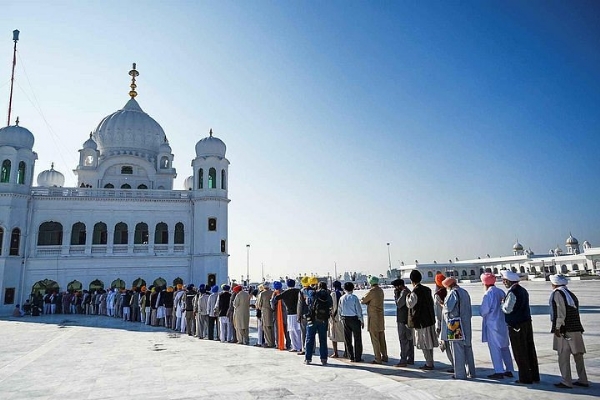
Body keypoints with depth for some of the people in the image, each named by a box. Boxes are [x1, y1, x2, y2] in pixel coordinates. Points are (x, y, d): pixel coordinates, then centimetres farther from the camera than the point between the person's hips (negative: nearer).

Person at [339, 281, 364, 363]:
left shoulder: (341, 298, 0)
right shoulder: (354, 297, -11)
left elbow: (340, 310, 4)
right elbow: (359, 310, -9)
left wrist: (342, 318, 14)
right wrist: (362, 321, -1)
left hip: (345, 319, 4)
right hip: (354, 319, -4)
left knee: (347, 339, 10)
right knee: (357, 338, 6)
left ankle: (351, 357, 13)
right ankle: (358, 358, 6)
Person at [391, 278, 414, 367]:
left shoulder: (404, 292, -16)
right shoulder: (407, 291, 15)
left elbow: (399, 304, -19)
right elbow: (400, 304, 18)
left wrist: (396, 294, -11)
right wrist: (397, 294, 6)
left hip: (403, 320, -10)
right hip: (408, 320, 10)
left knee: (403, 340, -7)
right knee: (409, 340, 14)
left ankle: (403, 361, -5)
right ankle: (410, 359, 21)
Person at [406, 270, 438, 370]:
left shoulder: (415, 292, -17)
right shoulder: (427, 290, 7)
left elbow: (410, 304, -19)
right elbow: (432, 302, 15)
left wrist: (407, 297, -3)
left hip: (421, 321, -8)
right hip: (430, 319, 8)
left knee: (424, 344, 2)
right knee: (429, 343, 15)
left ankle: (429, 364, 7)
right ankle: (430, 362, 23)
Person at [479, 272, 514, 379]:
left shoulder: (488, 294, -18)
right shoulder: (501, 292, 3)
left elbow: (483, 310, -18)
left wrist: (482, 314, 2)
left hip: (492, 324, -7)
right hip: (503, 322, 7)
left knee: (494, 348, 2)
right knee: (504, 347, 16)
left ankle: (499, 371, 5)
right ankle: (509, 370, 24)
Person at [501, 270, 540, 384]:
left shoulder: (512, 292, -19)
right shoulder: (523, 290, 10)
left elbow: (507, 309, -19)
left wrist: (502, 303, -1)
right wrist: (505, 303, 10)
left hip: (516, 326, -9)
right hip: (527, 323, 9)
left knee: (520, 353, 1)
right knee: (530, 350, 15)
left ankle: (525, 378, 7)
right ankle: (534, 376, 24)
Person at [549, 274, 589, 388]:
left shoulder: (557, 293, -9)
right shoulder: (571, 294, 16)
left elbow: (560, 312, -17)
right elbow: (575, 310, 16)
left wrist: (557, 327, -16)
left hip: (564, 330, -9)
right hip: (576, 329, 9)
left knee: (563, 356, -2)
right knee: (578, 355, 15)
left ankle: (566, 382, 2)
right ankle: (583, 380, 24)